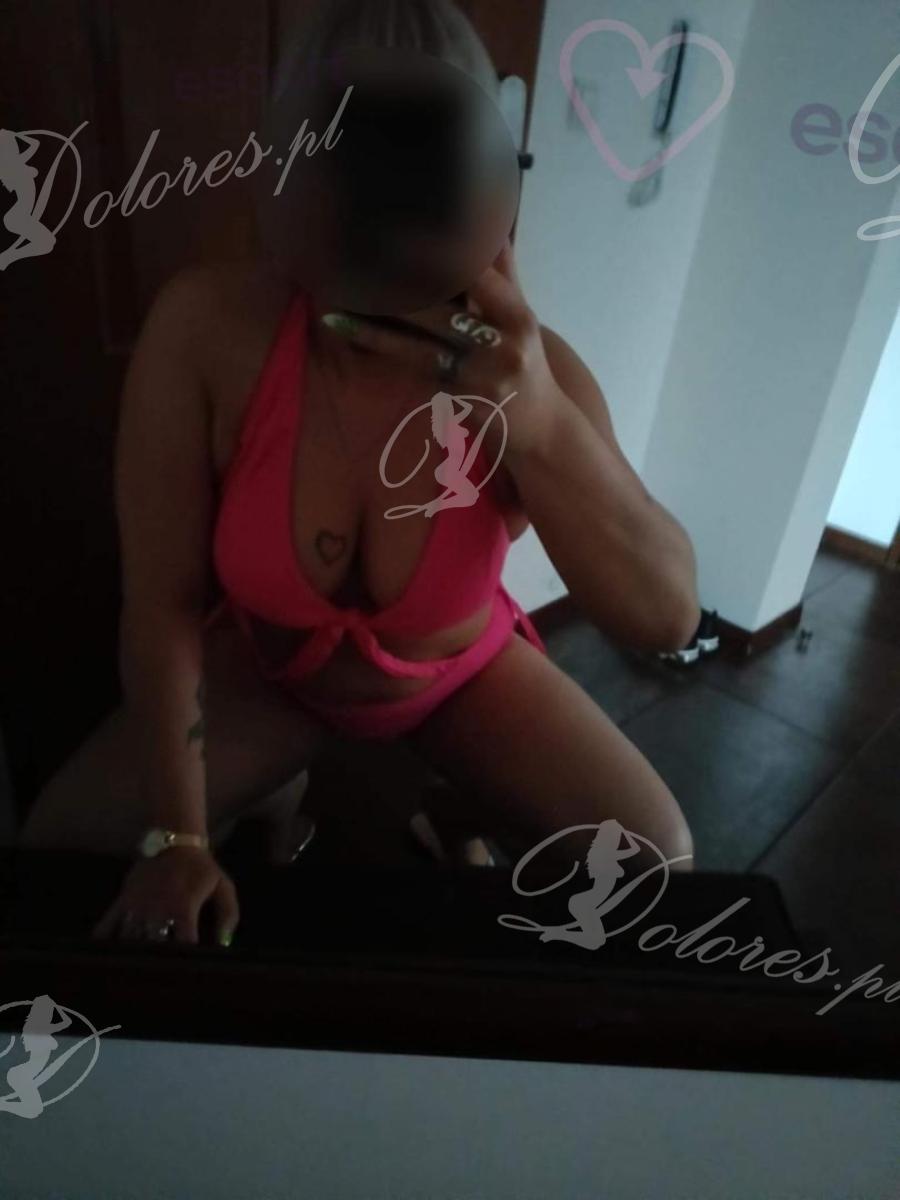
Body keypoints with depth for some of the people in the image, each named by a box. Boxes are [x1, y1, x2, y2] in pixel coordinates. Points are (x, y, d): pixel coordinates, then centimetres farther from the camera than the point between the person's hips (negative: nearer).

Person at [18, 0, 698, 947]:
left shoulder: (529, 368, -27)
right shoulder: (207, 328, -28)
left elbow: (666, 616, -35)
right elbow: (163, 602, -21)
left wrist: (540, 427, -52)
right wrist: (179, 838, -22)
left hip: (460, 669, 0)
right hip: (265, 664, 1)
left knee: (651, 859, -9)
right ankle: (275, 795, 23)